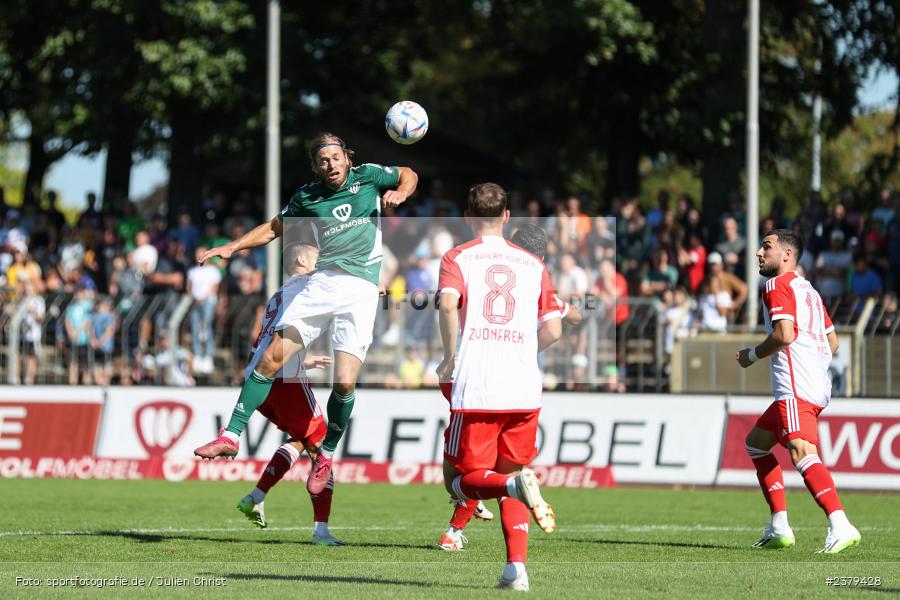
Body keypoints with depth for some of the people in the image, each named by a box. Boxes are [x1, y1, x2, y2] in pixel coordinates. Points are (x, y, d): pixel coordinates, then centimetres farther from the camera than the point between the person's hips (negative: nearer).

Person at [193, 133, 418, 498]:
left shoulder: (369, 177, 8)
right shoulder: (307, 197, 12)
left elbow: (408, 175, 26)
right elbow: (274, 228, 25)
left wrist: (400, 193, 4)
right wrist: (231, 248, 16)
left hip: (361, 289, -2)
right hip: (321, 284, 2)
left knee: (345, 383, -13)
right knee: (271, 358, -10)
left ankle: (326, 455, 8)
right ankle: (231, 436, -3)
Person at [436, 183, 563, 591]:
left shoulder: (457, 259, 4)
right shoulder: (532, 264, 14)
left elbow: (448, 304, -16)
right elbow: (553, 330, 9)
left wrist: (450, 357, -5)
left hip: (475, 391, -3)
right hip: (524, 390, 3)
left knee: (460, 480, 6)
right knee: (510, 474, 16)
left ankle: (516, 484, -26)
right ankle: (517, 568, -1)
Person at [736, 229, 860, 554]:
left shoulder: (778, 285, -4)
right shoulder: (808, 290, 24)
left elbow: (785, 334, -16)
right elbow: (833, 341, 25)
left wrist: (752, 355, -3)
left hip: (795, 387, -10)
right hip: (818, 385, 10)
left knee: (801, 452, -24)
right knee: (756, 442, 21)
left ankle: (840, 525, -41)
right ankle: (779, 527, 16)